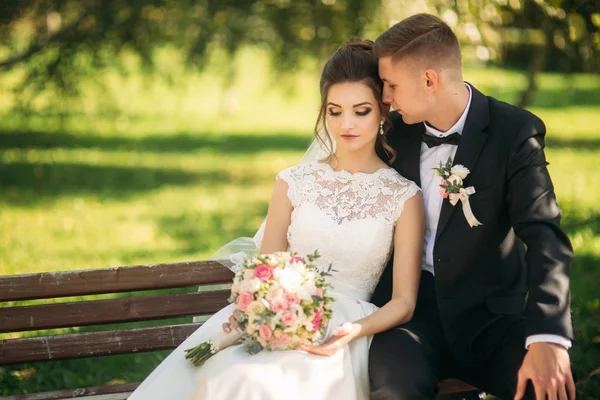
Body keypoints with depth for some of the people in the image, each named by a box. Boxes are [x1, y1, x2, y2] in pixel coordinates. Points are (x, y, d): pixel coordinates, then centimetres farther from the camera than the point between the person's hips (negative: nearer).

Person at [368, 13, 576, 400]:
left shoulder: (514, 133, -8)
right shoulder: (395, 130, 4)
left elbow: (544, 235, -18)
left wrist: (547, 337, -33)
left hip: (488, 313, -1)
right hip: (411, 307, 2)